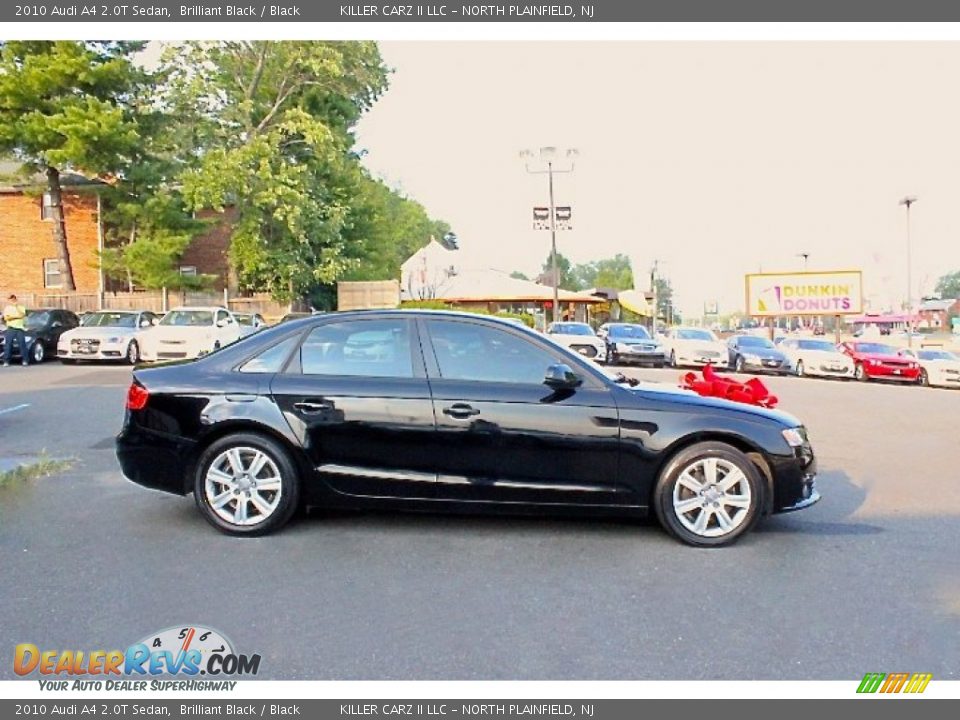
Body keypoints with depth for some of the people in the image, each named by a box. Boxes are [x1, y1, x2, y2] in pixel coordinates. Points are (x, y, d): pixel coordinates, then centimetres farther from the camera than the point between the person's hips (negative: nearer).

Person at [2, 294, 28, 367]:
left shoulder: (21, 307, 11)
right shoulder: (7, 308, 11)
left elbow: (22, 315, -7)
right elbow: (6, 318, -2)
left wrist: (16, 307, -8)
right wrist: (16, 316, -7)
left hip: (20, 328, 0)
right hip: (10, 329, 0)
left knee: (22, 344, -4)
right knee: (8, 344, -3)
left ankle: (24, 360, 2)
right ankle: (6, 361, -1)